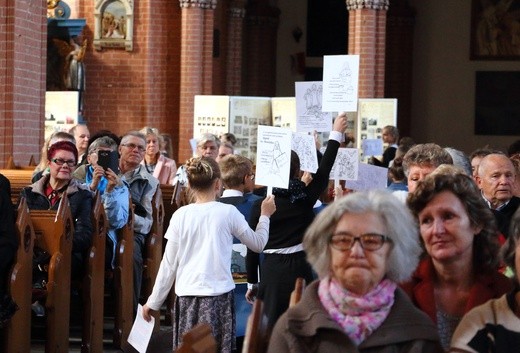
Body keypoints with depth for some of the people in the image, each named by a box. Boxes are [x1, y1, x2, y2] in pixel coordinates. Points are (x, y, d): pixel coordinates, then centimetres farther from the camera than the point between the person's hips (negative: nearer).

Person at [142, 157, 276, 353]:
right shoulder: (228, 212, -3)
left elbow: (169, 264, 4)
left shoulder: (181, 215, 1)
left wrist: (154, 302, 12)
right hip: (219, 294, -2)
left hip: (187, 296, 2)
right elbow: (258, 244, 10)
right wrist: (265, 215, 26)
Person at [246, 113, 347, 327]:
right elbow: (324, 171, 10)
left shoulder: (261, 204, -3)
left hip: (271, 271, 0)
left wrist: (252, 283, 11)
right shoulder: (305, 198, -4)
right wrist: (336, 134, 20)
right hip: (300, 268, 0)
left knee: (272, 327, 3)